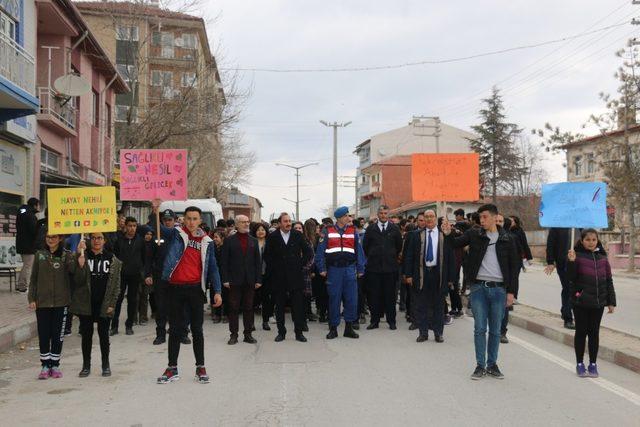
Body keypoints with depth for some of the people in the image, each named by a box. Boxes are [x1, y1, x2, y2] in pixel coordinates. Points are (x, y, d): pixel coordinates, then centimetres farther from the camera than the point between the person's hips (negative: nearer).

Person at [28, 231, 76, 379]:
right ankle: (45, 365, 15)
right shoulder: (40, 255, 5)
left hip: (61, 302, -1)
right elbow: (33, 278, 7)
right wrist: (31, 298, 0)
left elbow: (73, 269, -19)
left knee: (58, 335, 5)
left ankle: (55, 365, 17)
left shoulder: (67, 255, -1)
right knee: (43, 334, 4)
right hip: (42, 302, 2)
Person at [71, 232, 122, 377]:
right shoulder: (84, 256, 0)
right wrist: (81, 263, -25)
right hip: (86, 303, 0)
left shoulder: (112, 259, 3)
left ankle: (106, 365, 20)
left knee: (103, 334, 7)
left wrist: (112, 304, -3)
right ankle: (86, 365, 19)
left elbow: (116, 283, 3)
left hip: (104, 304, 0)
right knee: (86, 334, 7)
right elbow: (78, 281, -9)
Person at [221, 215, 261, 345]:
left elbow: (258, 261, 8)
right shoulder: (229, 240, 2)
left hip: (249, 280, 2)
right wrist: (225, 279, -9)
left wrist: (258, 279, 1)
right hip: (234, 280, -2)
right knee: (233, 308, 3)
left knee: (249, 308, 6)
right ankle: (234, 334, 10)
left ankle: (248, 334, 14)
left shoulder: (253, 241, 10)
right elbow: (224, 261, -1)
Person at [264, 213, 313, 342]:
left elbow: (309, 252, 9)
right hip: (278, 277, 0)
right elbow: (267, 255, 6)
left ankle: (299, 332, 8)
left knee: (298, 305, 1)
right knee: (279, 306, 5)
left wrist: (302, 264, 1)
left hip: (295, 276, 1)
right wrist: (273, 268, -1)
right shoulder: (272, 237, 2)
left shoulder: (298, 235, 5)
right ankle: (281, 332, 15)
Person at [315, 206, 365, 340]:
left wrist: (360, 269, 4)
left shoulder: (353, 231, 7)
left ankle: (349, 327, 13)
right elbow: (320, 251, 1)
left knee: (351, 299, 1)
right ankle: (333, 329, 13)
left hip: (349, 269, 2)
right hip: (333, 270, -2)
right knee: (334, 300, 3)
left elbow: (359, 251, 8)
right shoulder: (327, 231, 1)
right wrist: (322, 268, -4)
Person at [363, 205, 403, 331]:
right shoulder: (370, 229, 5)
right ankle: (375, 321, 11)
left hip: (390, 267, 0)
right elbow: (365, 246, 12)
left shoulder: (395, 229, 5)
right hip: (374, 267, 0)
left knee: (390, 295, 3)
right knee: (375, 295, 3)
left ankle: (391, 321, 11)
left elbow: (399, 246, 13)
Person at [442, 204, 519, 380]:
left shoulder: (507, 239, 3)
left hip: (498, 288, 0)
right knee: (480, 328, 2)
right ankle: (480, 365, 10)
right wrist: (448, 233, -31)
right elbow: (457, 243, -9)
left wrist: (511, 291, 1)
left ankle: (492, 364, 20)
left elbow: (513, 266, 5)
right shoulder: (474, 234, 3)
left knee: (495, 330, 8)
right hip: (478, 287, 0)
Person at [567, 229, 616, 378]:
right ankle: (580, 364, 17)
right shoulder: (577, 256, -7)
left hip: (598, 302, 3)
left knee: (594, 332, 10)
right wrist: (571, 262, -25)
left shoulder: (602, 258, 5)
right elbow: (571, 278, -11)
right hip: (581, 302, -3)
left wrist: (611, 302, 7)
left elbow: (609, 281, 9)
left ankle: (593, 364, 20)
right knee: (581, 332, 6)